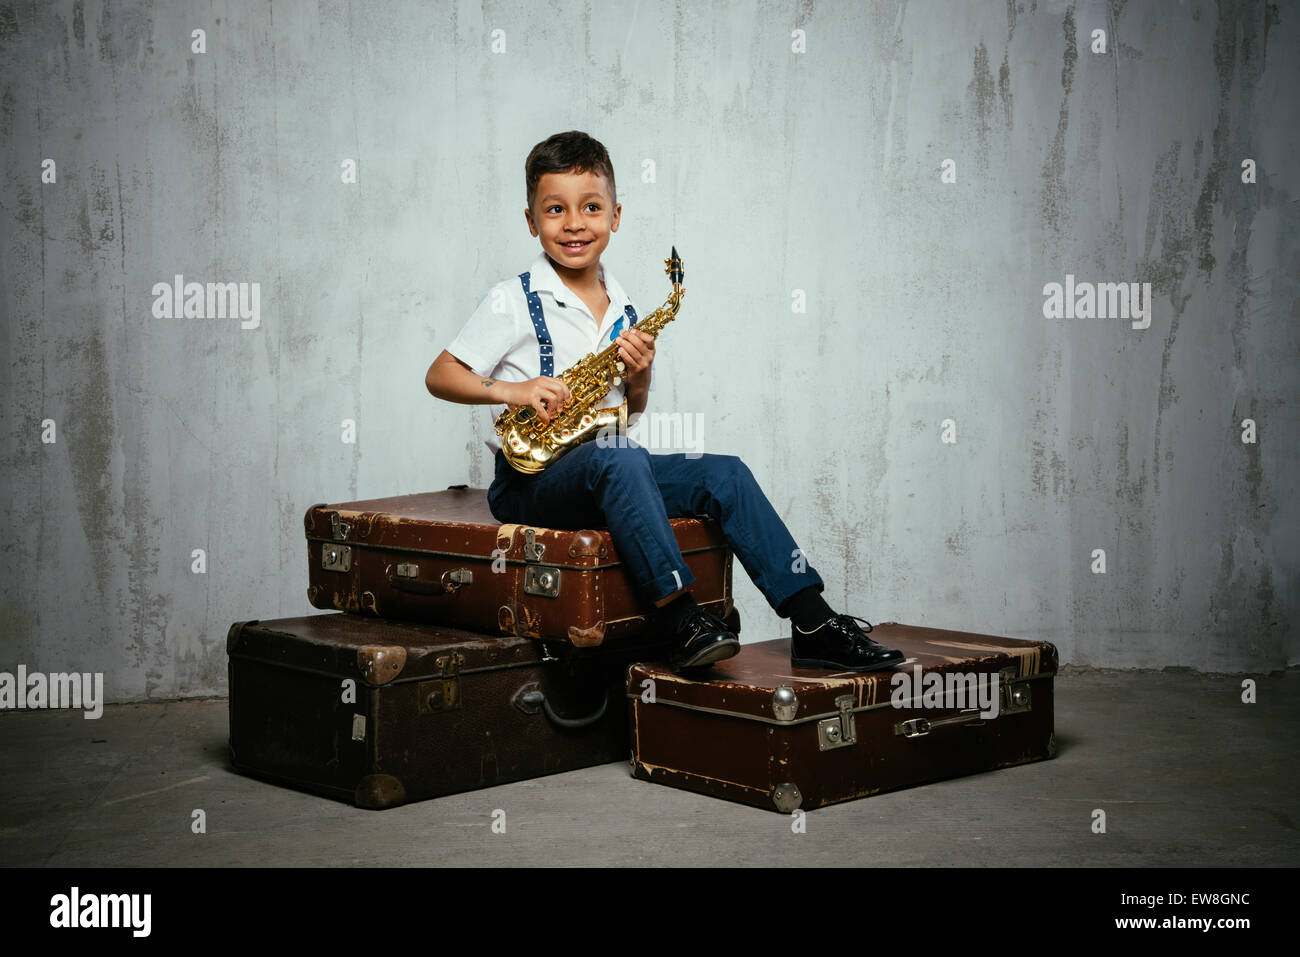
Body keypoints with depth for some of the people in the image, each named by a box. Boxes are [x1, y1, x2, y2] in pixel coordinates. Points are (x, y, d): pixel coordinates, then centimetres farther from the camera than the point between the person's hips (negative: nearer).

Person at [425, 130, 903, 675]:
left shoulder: (622, 309, 13)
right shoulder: (513, 302, -5)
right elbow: (439, 376, -5)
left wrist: (640, 376, -3)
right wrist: (510, 390, -21)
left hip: (604, 475, 6)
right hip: (530, 483, -6)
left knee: (723, 472, -12)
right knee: (619, 457, -36)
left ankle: (813, 625, -16)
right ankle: (683, 622, -40)